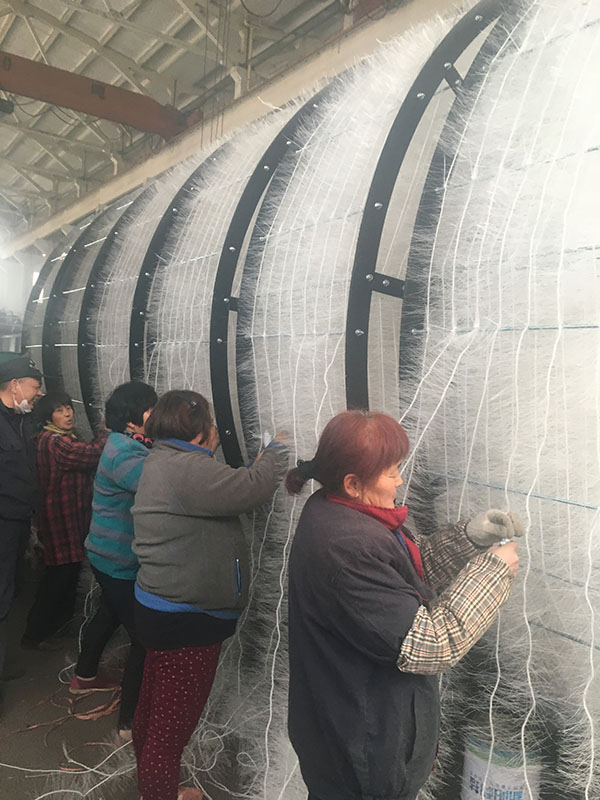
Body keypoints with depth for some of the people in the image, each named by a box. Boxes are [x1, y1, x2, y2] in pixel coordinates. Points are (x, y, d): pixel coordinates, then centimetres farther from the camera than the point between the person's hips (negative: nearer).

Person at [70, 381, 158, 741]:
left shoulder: (128, 445, 6)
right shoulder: (123, 453, -26)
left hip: (108, 555, 11)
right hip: (120, 561, -11)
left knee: (110, 613, 31)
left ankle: (84, 676, 54)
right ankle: (129, 721, 9)